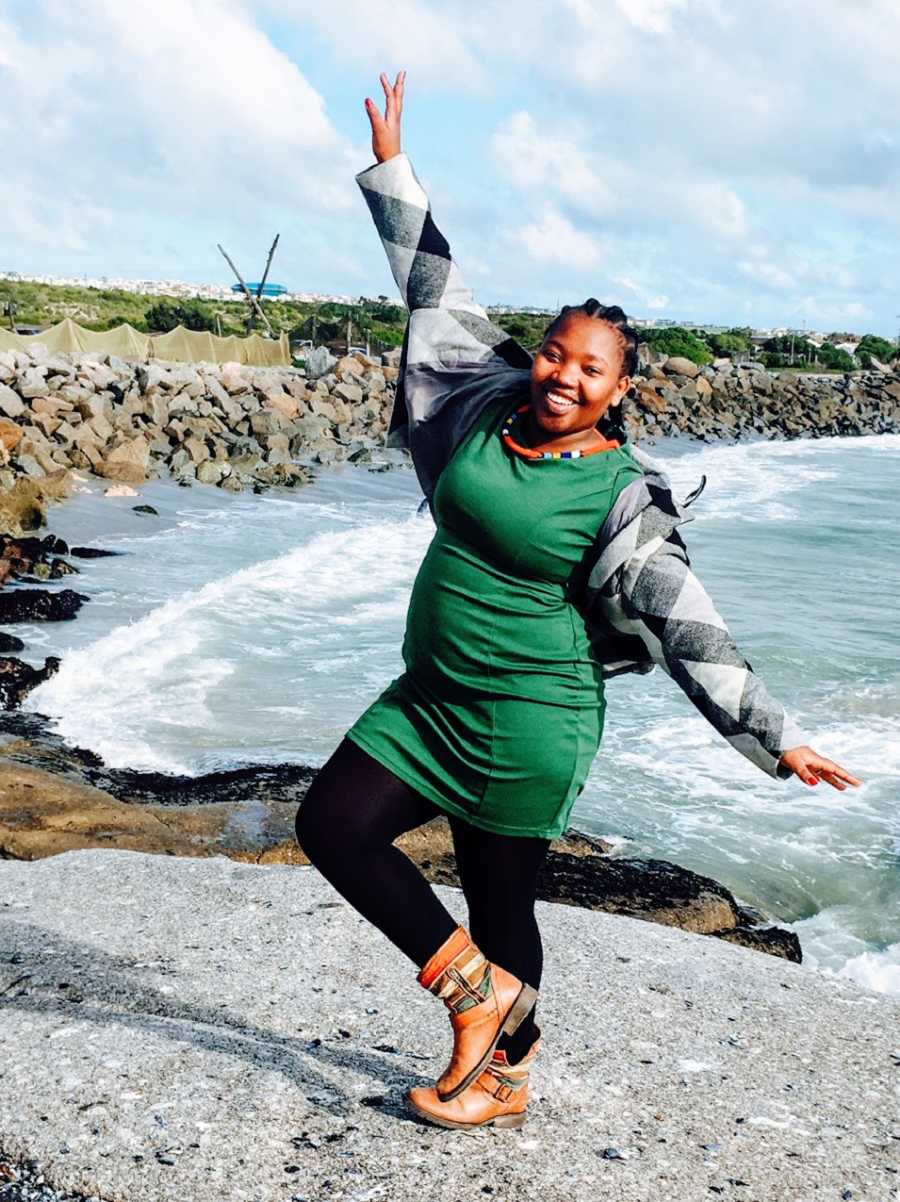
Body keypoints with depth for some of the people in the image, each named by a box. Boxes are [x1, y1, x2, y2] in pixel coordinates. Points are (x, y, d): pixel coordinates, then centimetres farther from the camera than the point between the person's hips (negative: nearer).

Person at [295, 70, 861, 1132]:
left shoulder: (623, 498, -14)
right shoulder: (487, 408, 0)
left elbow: (688, 629, -13)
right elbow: (437, 291, 10)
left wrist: (774, 739, -17)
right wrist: (390, 168, 13)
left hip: (527, 725, -6)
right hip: (426, 697, 6)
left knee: (500, 905, 6)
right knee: (330, 824, 3)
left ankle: (503, 1076, 30)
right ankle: (476, 992, 17)